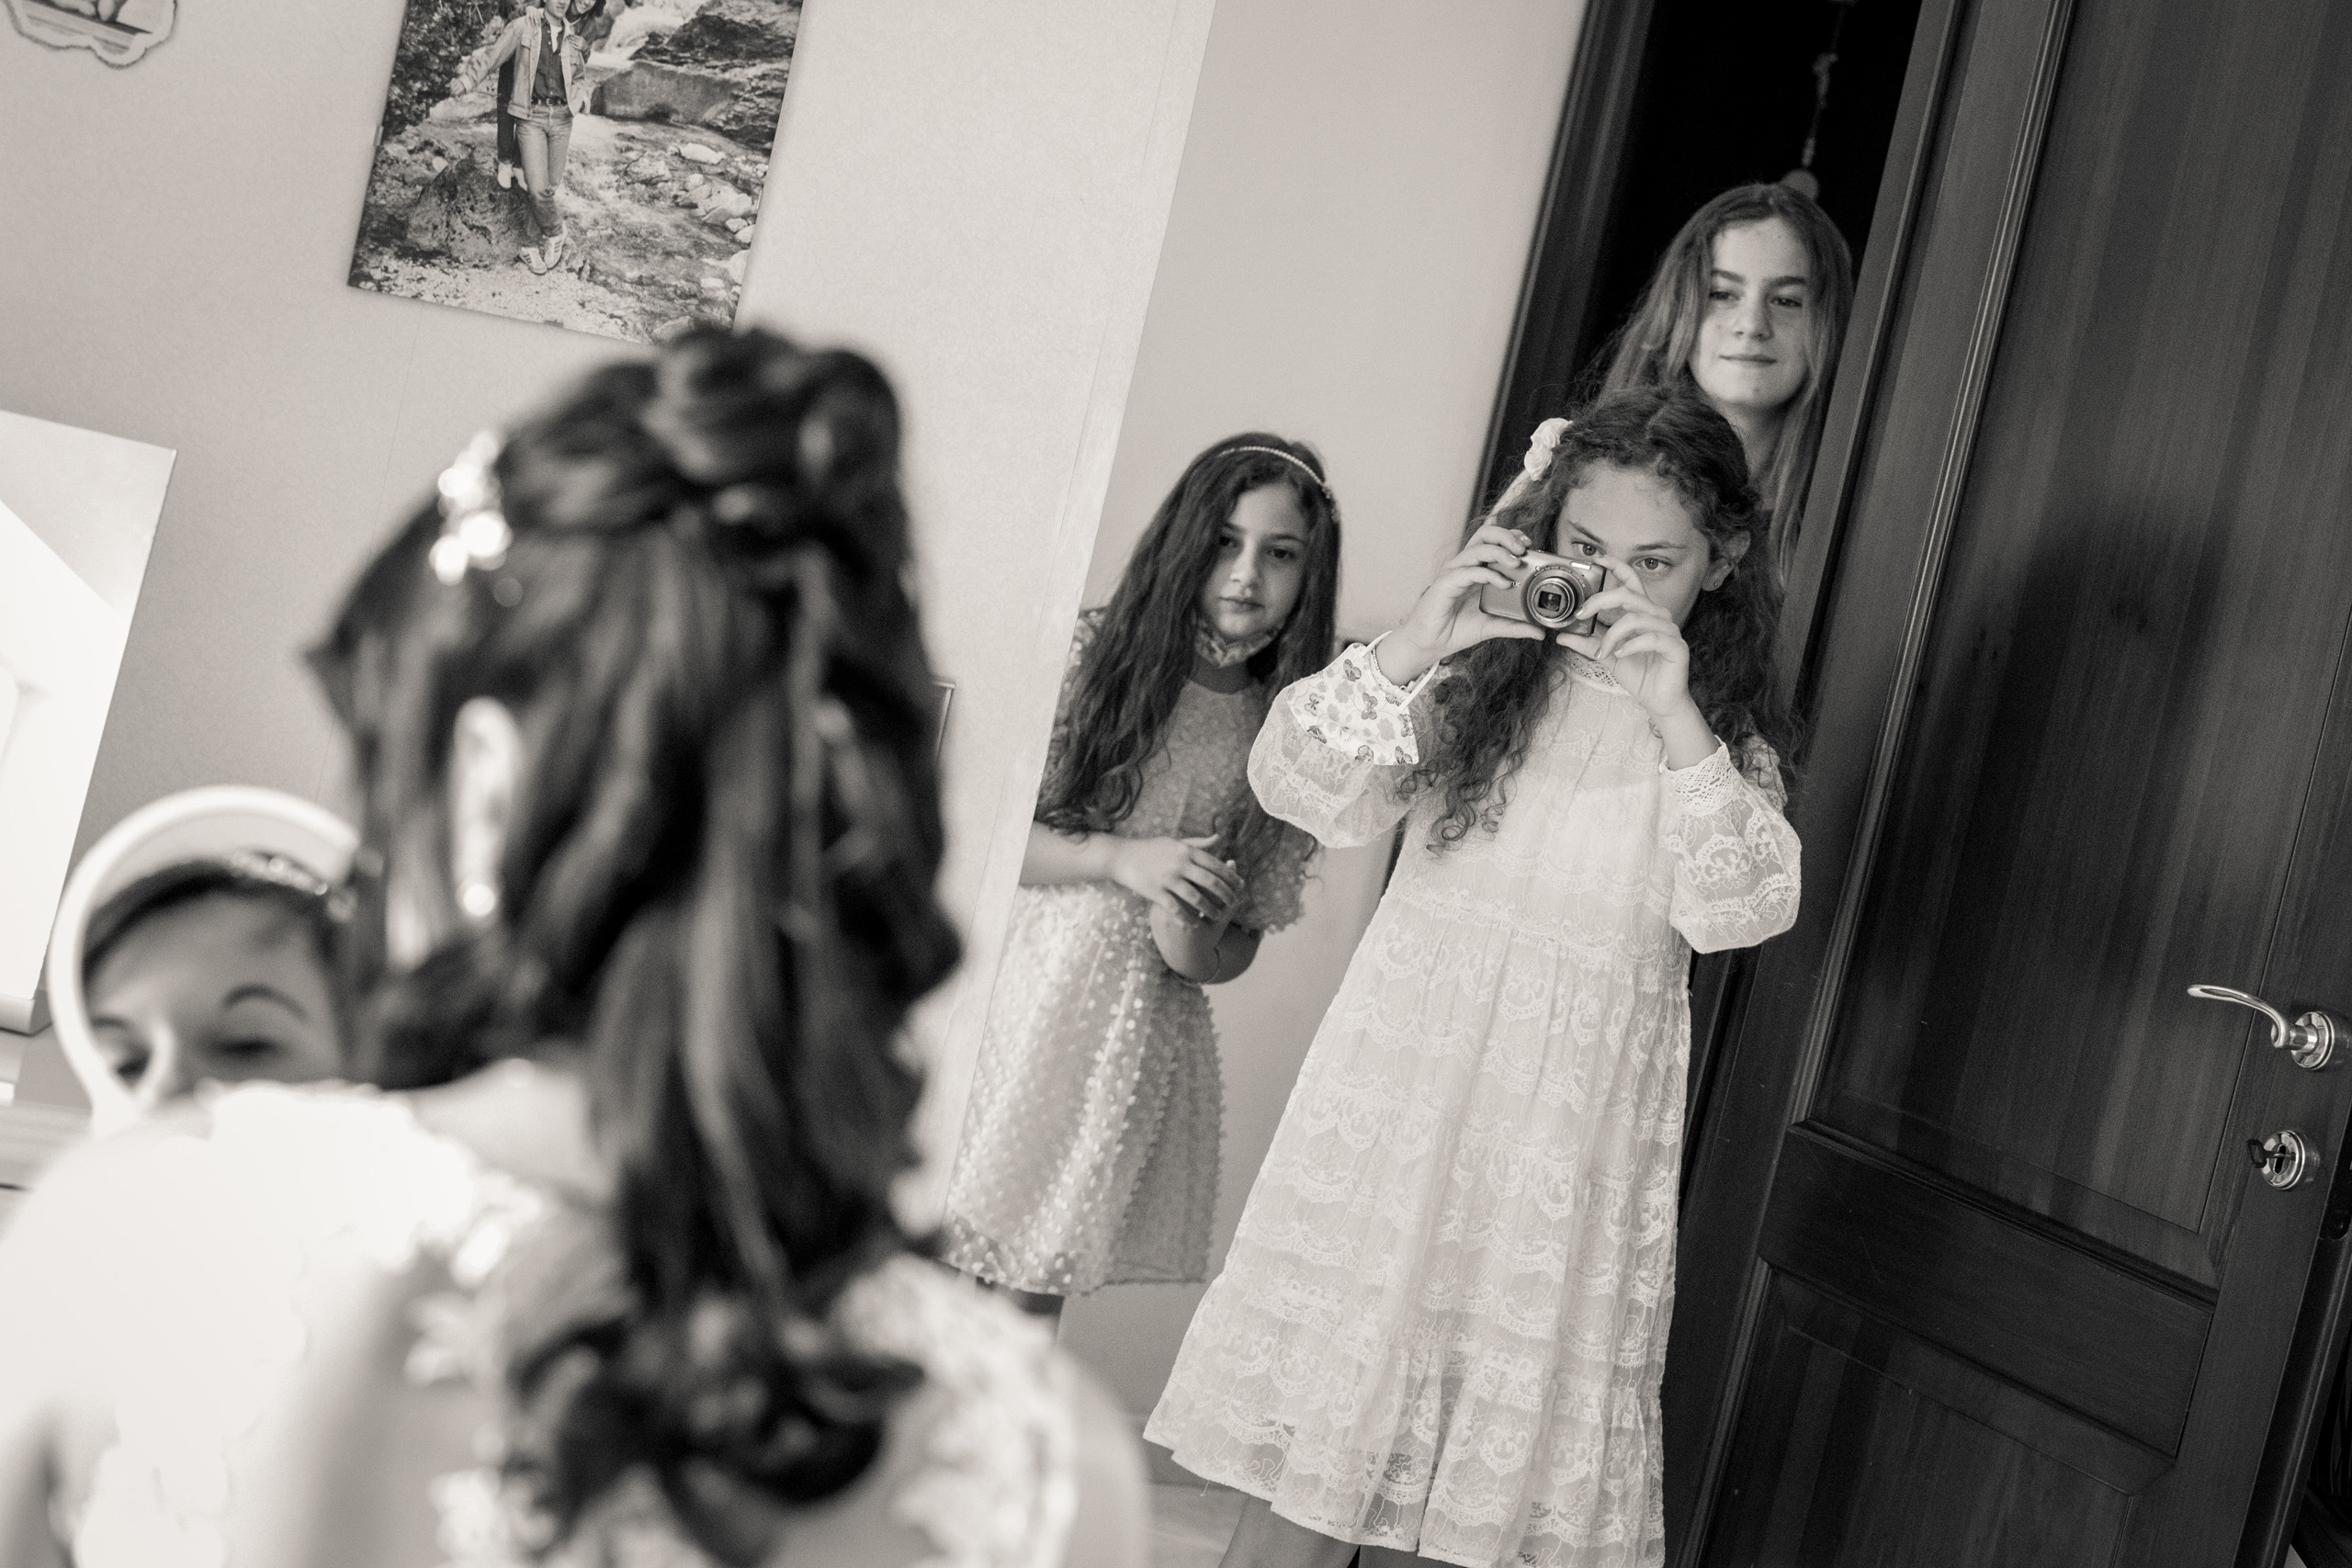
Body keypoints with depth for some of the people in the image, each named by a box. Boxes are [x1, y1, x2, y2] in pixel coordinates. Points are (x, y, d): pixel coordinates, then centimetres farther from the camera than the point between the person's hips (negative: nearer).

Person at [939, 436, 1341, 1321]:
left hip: (1140, 1038, 2)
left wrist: (1195, 948, -11)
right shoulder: (1087, 656, -2)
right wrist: (1118, 859, -12)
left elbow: (1242, 944, 11)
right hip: (1016, 997, -2)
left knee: (1027, 1309, 4)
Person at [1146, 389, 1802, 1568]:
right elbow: (1298, 787, -8)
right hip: (1403, 1084, 0)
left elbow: (1743, 910, -13)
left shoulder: (1732, 741, 4)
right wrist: (1407, 651, -21)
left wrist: (1677, 721, -22)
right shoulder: (1476, 678, 2)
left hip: (1569, 1129, 1)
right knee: (1316, 1438, 1)